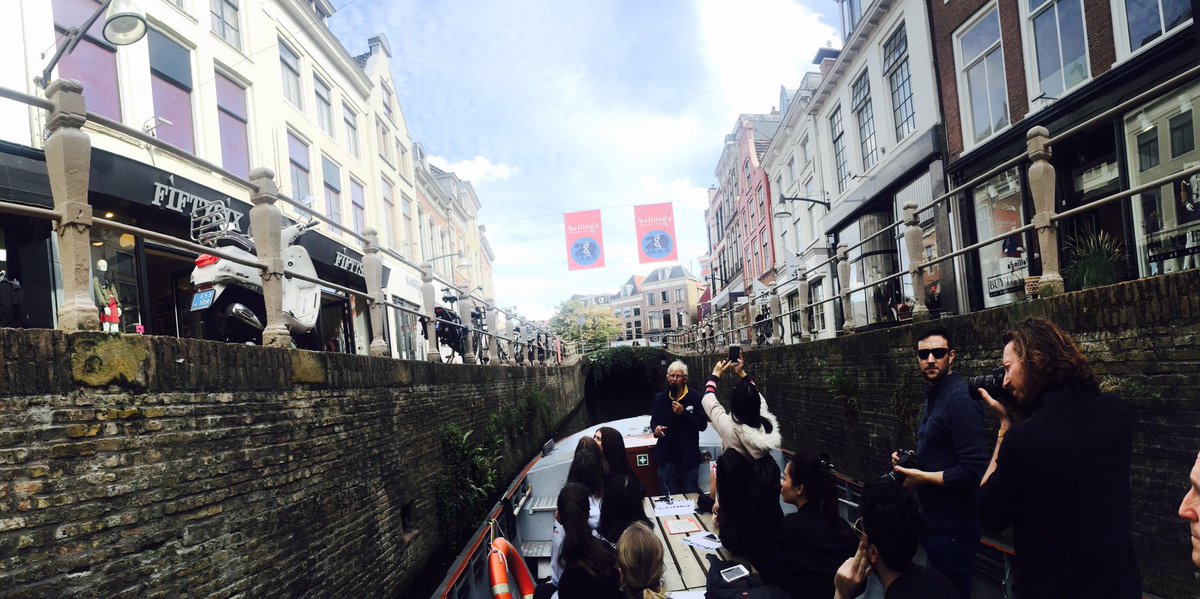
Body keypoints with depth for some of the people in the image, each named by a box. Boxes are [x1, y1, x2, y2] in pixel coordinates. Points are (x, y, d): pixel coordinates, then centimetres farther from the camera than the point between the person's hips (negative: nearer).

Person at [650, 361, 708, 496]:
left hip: (688, 458, -2)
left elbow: (702, 425, -11)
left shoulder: (695, 398, -6)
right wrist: (655, 428, -8)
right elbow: (653, 420, 15)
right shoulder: (660, 398, 4)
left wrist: (684, 412, -21)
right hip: (666, 457, 2)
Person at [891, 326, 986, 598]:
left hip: (953, 525, -10)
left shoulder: (960, 399, -21)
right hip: (935, 517, 10)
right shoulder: (934, 395, 10)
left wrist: (923, 477, -19)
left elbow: (973, 471, -27)